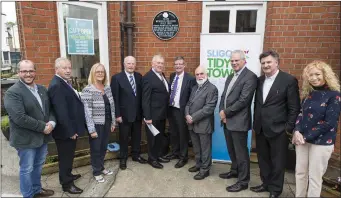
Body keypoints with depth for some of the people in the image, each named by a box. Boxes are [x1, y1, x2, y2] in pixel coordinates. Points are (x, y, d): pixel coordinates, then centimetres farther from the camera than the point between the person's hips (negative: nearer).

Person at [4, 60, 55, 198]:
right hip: (26, 139, -7)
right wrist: (43, 127, -21)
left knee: (38, 166, 22)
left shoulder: (42, 89, 6)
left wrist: (51, 123, -12)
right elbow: (20, 118, -25)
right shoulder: (12, 93, -17)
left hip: (43, 137, 7)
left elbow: (50, 109, 8)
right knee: (27, 169, 10)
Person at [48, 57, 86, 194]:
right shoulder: (56, 85, -24)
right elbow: (61, 112, -27)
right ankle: (66, 184, 24)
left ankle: (67, 175, 43)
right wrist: (70, 131, -22)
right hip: (65, 131, -9)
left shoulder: (65, 82, 8)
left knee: (69, 155, 24)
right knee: (65, 157, 8)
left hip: (70, 129, 9)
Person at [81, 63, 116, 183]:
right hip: (96, 125, -6)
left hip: (106, 123, 6)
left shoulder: (107, 88, 3)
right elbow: (87, 111, -18)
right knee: (96, 149, 11)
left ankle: (101, 167, 39)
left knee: (104, 147, 19)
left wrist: (113, 122, 10)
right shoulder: (88, 90, -17)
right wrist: (91, 130, -18)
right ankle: (96, 172, 29)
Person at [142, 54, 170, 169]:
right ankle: (152, 158, 25)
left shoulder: (162, 75, 10)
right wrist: (147, 117, -21)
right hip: (153, 115, -8)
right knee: (153, 137, 8)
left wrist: (166, 111, 9)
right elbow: (145, 99, -19)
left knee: (160, 136, 20)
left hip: (162, 113, 8)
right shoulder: (148, 77, -17)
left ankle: (158, 155, 36)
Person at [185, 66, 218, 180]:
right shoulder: (194, 88, 14)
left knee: (205, 148, 7)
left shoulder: (212, 88, -12)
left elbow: (208, 108, -20)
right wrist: (187, 115, -6)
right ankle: (198, 164, 37)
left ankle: (205, 169, 21)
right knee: (196, 147, 19)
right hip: (192, 124, 7)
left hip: (204, 124, -7)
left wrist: (193, 118, -18)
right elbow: (188, 103, 14)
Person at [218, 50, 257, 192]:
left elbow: (243, 100, -20)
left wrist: (226, 112, -14)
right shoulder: (230, 77, 17)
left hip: (238, 121, -8)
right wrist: (221, 111, -3)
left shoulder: (250, 76, -12)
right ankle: (235, 170, 40)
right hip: (227, 120, 8)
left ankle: (243, 181, 18)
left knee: (241, 152, 4)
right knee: (232, 150, 21)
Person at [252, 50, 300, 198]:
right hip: (260, 129, 5)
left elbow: (294, 107, -9)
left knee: (277, 162, 10)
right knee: (263, 159, 18)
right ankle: (266, 184, 37)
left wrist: (289, 128, -11)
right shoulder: (259, 80, 7)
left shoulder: (289, 80, -10)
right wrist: (255, 123, 11)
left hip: (278, 129, -5)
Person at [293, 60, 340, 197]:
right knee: (300, 172, 13)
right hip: (302, 139, 5)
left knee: (315, 177, 6)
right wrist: (297, 131, -9)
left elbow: (329, 122, -16)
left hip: (321, 142, -5)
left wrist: (307, 137, -14)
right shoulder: (308, 93, 6)